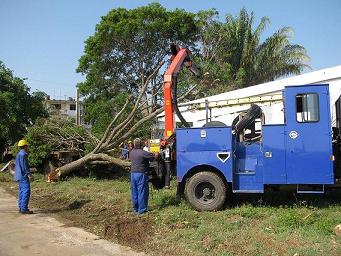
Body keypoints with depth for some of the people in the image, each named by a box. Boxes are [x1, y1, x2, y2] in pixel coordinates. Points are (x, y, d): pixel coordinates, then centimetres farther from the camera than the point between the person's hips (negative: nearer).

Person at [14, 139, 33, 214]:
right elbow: (24, 165, -20)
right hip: (23, 176, -11)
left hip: (19, 176, 11)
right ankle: (24, 209, -14)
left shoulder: (19, 154, 18)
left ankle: (21, 208, 17)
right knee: (26, 191, -12)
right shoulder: (23, 154, -14)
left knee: (21, 191, 13)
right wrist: (28, 174, -20)